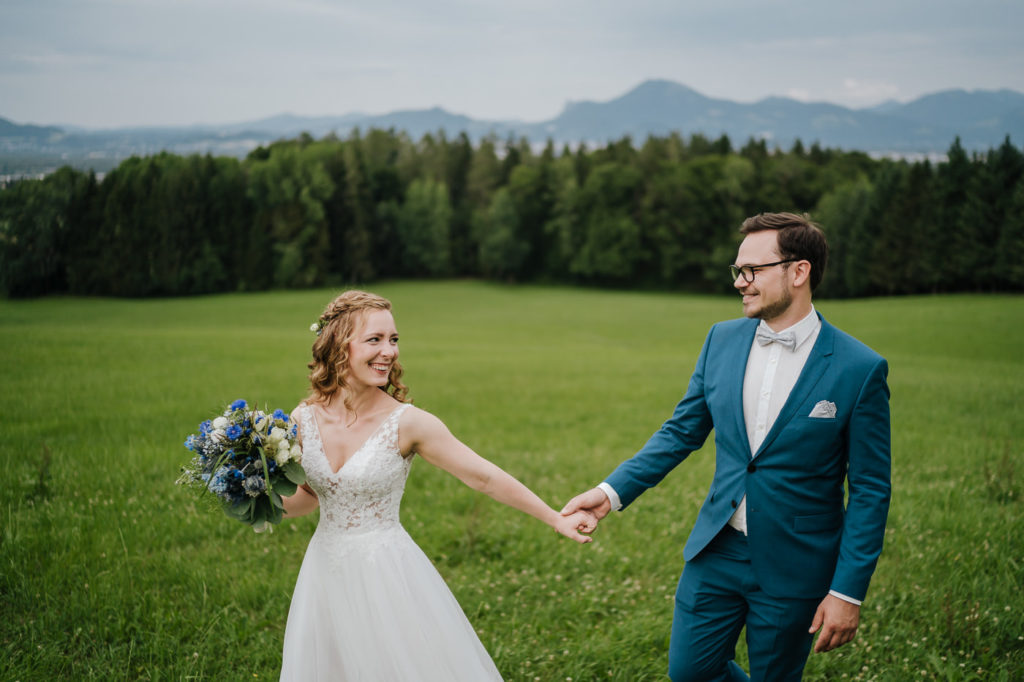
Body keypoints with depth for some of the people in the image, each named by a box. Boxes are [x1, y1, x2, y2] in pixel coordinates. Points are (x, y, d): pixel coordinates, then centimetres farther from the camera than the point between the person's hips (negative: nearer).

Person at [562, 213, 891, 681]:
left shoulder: (860, 369, -14)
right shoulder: (722, 340, 0)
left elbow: (870, 490, -10)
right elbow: (680, 432, 8)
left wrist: (848, 592, -12)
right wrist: (612, 491, -4)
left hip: (793, 568, -4)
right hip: (718, 553, 4)